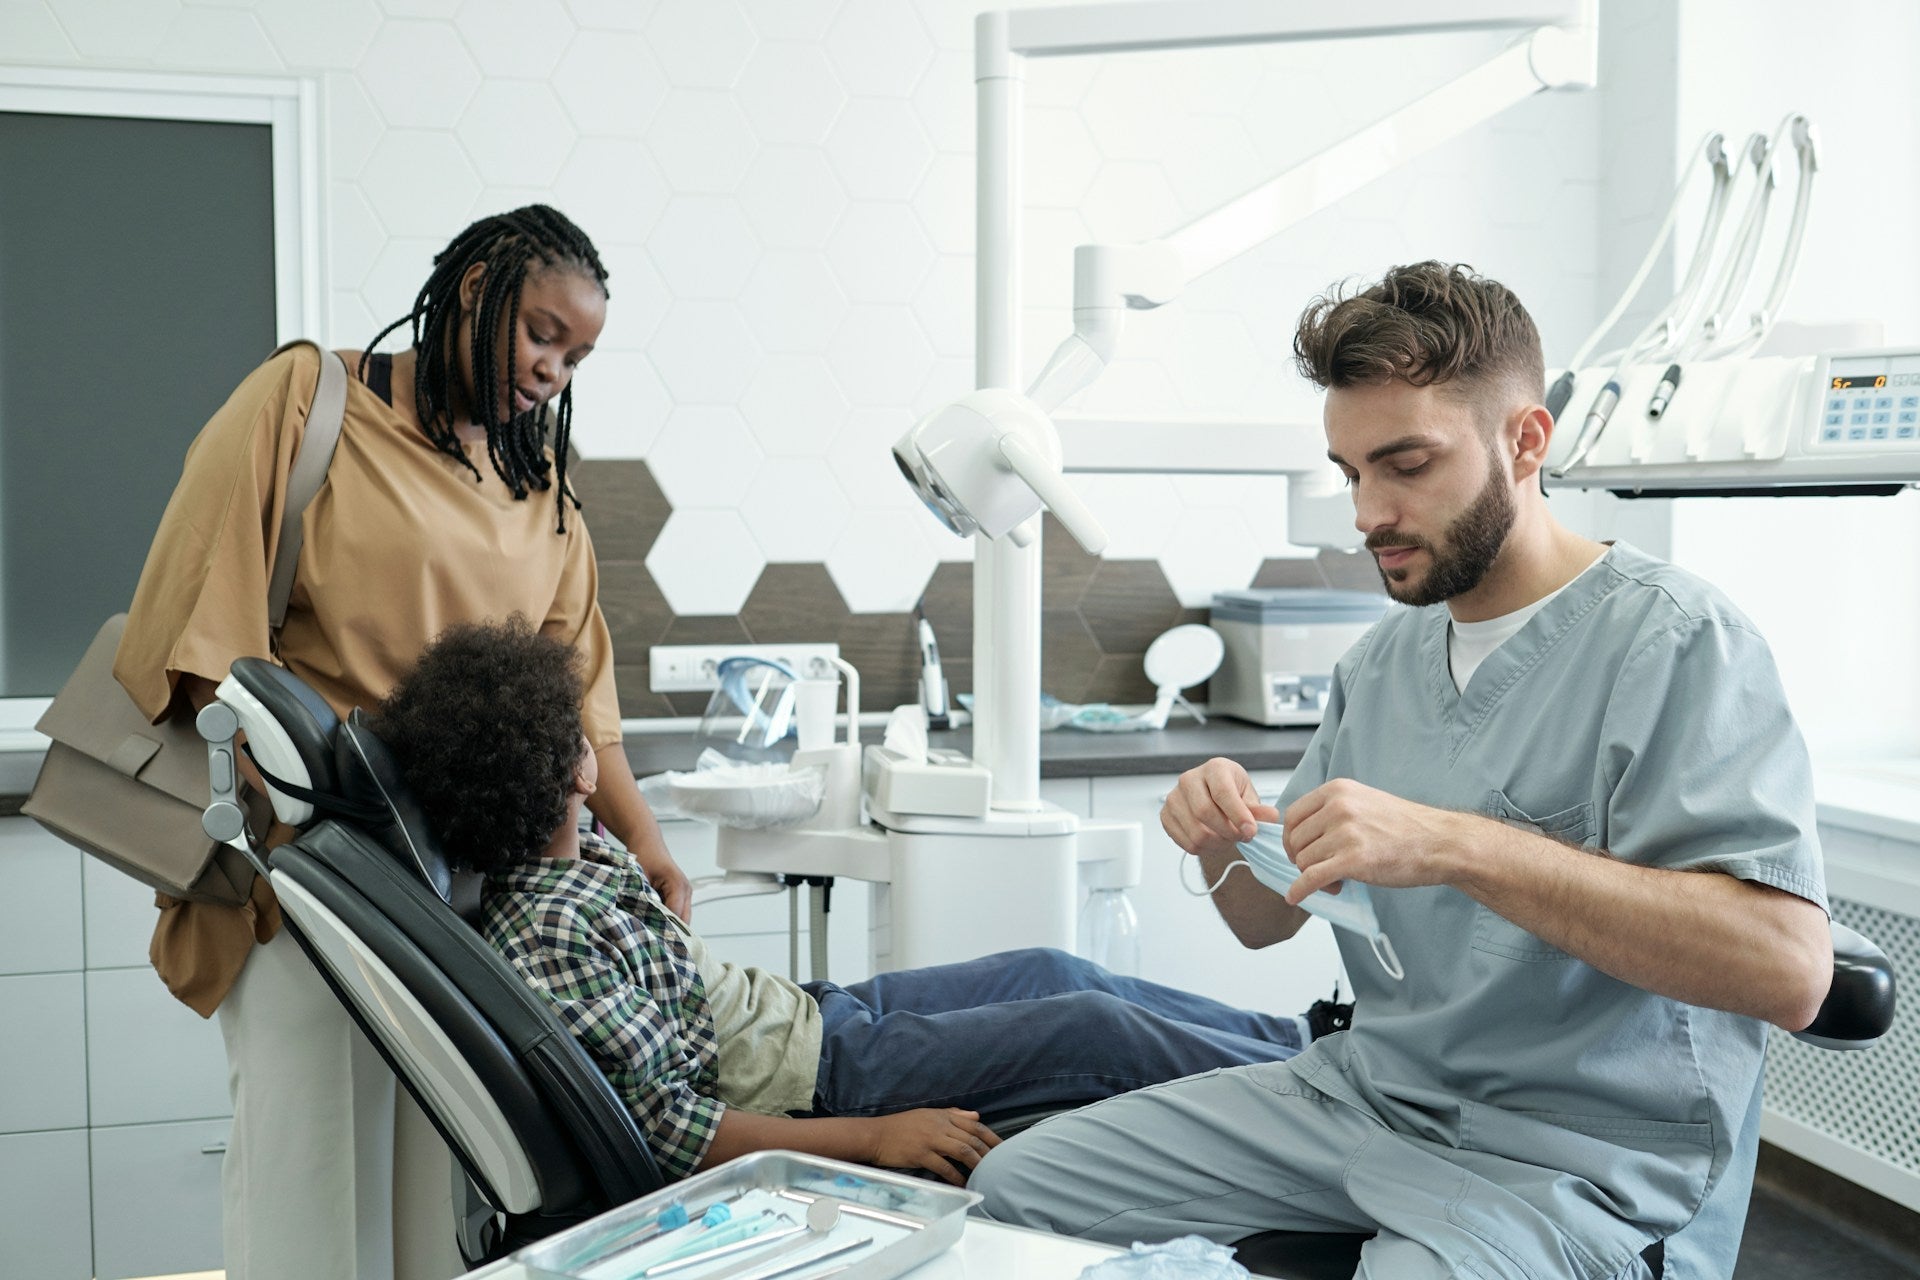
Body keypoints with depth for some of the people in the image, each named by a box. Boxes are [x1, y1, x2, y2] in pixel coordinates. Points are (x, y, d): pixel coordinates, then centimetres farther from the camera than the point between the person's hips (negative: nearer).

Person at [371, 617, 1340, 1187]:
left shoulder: (585, 857, 1)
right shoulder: (547, 931, -28)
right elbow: (674, 1129, -29)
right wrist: (876, 1139, -29)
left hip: (809, 1012, 10)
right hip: (822, 1081, -10)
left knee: (1051, 972, 15)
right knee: (1093, 1027, -9)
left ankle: (1296, 1039, 29)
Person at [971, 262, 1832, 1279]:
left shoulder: (1671, 640, -13)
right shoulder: (1383, 658, 10)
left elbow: (1787, 966, -26)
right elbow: (1266, 920, 15)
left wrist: (1454, 844, -31)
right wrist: (1223, 839, -10)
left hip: (1578, 1152, -6)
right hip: (1365, 1086, 7)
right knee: (1016, 1186, 0)